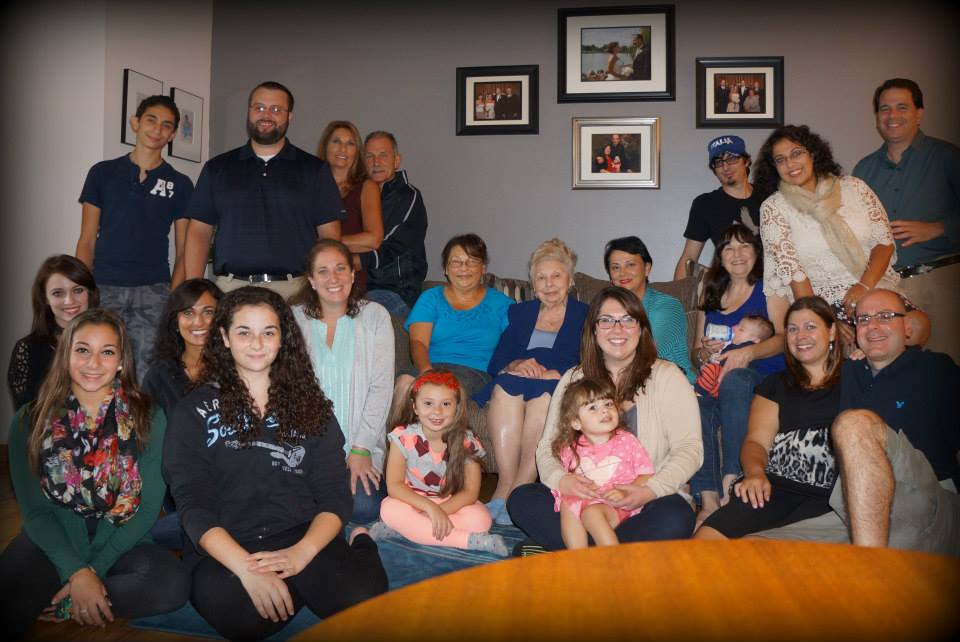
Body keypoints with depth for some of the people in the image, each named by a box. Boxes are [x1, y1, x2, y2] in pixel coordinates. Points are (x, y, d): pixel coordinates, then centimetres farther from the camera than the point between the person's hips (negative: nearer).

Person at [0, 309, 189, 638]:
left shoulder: (149, 420, -4)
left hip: (118, 540, 1)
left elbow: (147, 507, -5)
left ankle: (56, 607, -13)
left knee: (172, 584, -31)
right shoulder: (30, 422, -1)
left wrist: (95, 568, -15)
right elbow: (34, 510, -3)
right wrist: (76, 572, -17)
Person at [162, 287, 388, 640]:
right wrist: (247, 568, -19)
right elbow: (193, 504, -3)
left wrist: (302, 552, -15)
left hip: (304, 536, 1)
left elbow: (334, 497, 6)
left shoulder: (310, 406, 12)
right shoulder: (194, 411, 7)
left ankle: (360, 549, 1)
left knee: (363, 601, -30)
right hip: (224, 550, 0)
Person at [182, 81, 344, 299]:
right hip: (230, 288, 1)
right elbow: (199, 232, 12)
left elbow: (329, 235, 5)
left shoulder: (315, 169, 9)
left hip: (295, 290, -1)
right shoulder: (217, 168, 15)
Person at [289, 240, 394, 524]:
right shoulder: (294, 319, 4)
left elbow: (381, 387, -3)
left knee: (363, 508, -20)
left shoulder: (375, 316, 2)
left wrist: (361, 449, -9)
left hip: (360, 444, 0)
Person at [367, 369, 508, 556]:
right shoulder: (404, 437, -13)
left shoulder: (466, 441, -11)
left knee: (480, 519, -29)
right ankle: (471, 541, -30)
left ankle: (405, 528, -23)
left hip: (452, 505, 0)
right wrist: (431, 508, -30)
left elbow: (470, 491, -11)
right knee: (389, 508, -32)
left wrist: (441, 511, -27)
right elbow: (394, 485, -18)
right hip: (413, 503, 0)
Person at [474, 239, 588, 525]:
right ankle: (505, 487, -38)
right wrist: (515, 366, -10)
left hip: (561, 390, -2)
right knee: (506, 384, -33)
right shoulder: (518, 312, 24)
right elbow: (495, 363, 13)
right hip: (513, 387, 2)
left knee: (543, 392, -36)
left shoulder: (586, 316, 17)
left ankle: (519, 490, -36)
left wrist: (551, 373, -16)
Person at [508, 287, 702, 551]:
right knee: (520, 499, -21)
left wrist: (650, 491, -22)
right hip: (585, 498, 3)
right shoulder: (573, 379, 11)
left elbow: (689, 449, -5)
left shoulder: (666, 376, 3)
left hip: (644, 503, -2)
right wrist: (560, 479, -17)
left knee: (676, 517, -35)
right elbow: (547, 447, 7)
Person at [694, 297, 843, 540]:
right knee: (706, 539, -24)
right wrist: (755, 472, -10)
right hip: (775, 486, 2)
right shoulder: (776, 385, 24)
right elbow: (757, 440, 12)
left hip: (830, 495, -2)